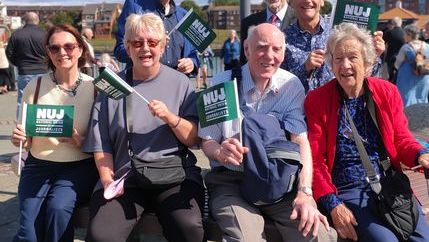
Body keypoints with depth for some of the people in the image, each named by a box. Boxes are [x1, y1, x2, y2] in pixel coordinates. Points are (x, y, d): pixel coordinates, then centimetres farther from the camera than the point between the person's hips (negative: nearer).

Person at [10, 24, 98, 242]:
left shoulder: (93, 88, -4)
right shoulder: (35, 87, 2)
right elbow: (27, 140, 10)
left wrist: (79, 142, -18)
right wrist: (20, 139, -13)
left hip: (79, 166, -1)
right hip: (39, 165, 1)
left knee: (58, 207, -29)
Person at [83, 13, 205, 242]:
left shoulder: (180, 83, 8)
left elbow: (195, 139, 4)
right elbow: (101, 144, 8)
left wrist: (170, 117, -13)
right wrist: (108, 179, -8)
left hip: (174, 172, 0)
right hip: (124, 175, 0)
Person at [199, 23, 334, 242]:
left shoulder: (291, 86, 0)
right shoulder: (222, 84, -4)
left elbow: (300, 140, -9)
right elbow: (208, 140, -2)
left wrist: (305, 193, -23)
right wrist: (221, 152, -27)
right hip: (230, 181, -2)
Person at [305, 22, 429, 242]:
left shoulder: (388, 92, 8)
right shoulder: (316, 100, -2)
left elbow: (401, 139, 13)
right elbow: (315, 158, -4)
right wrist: (333, 204, -14)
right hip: (346, 191, -3)